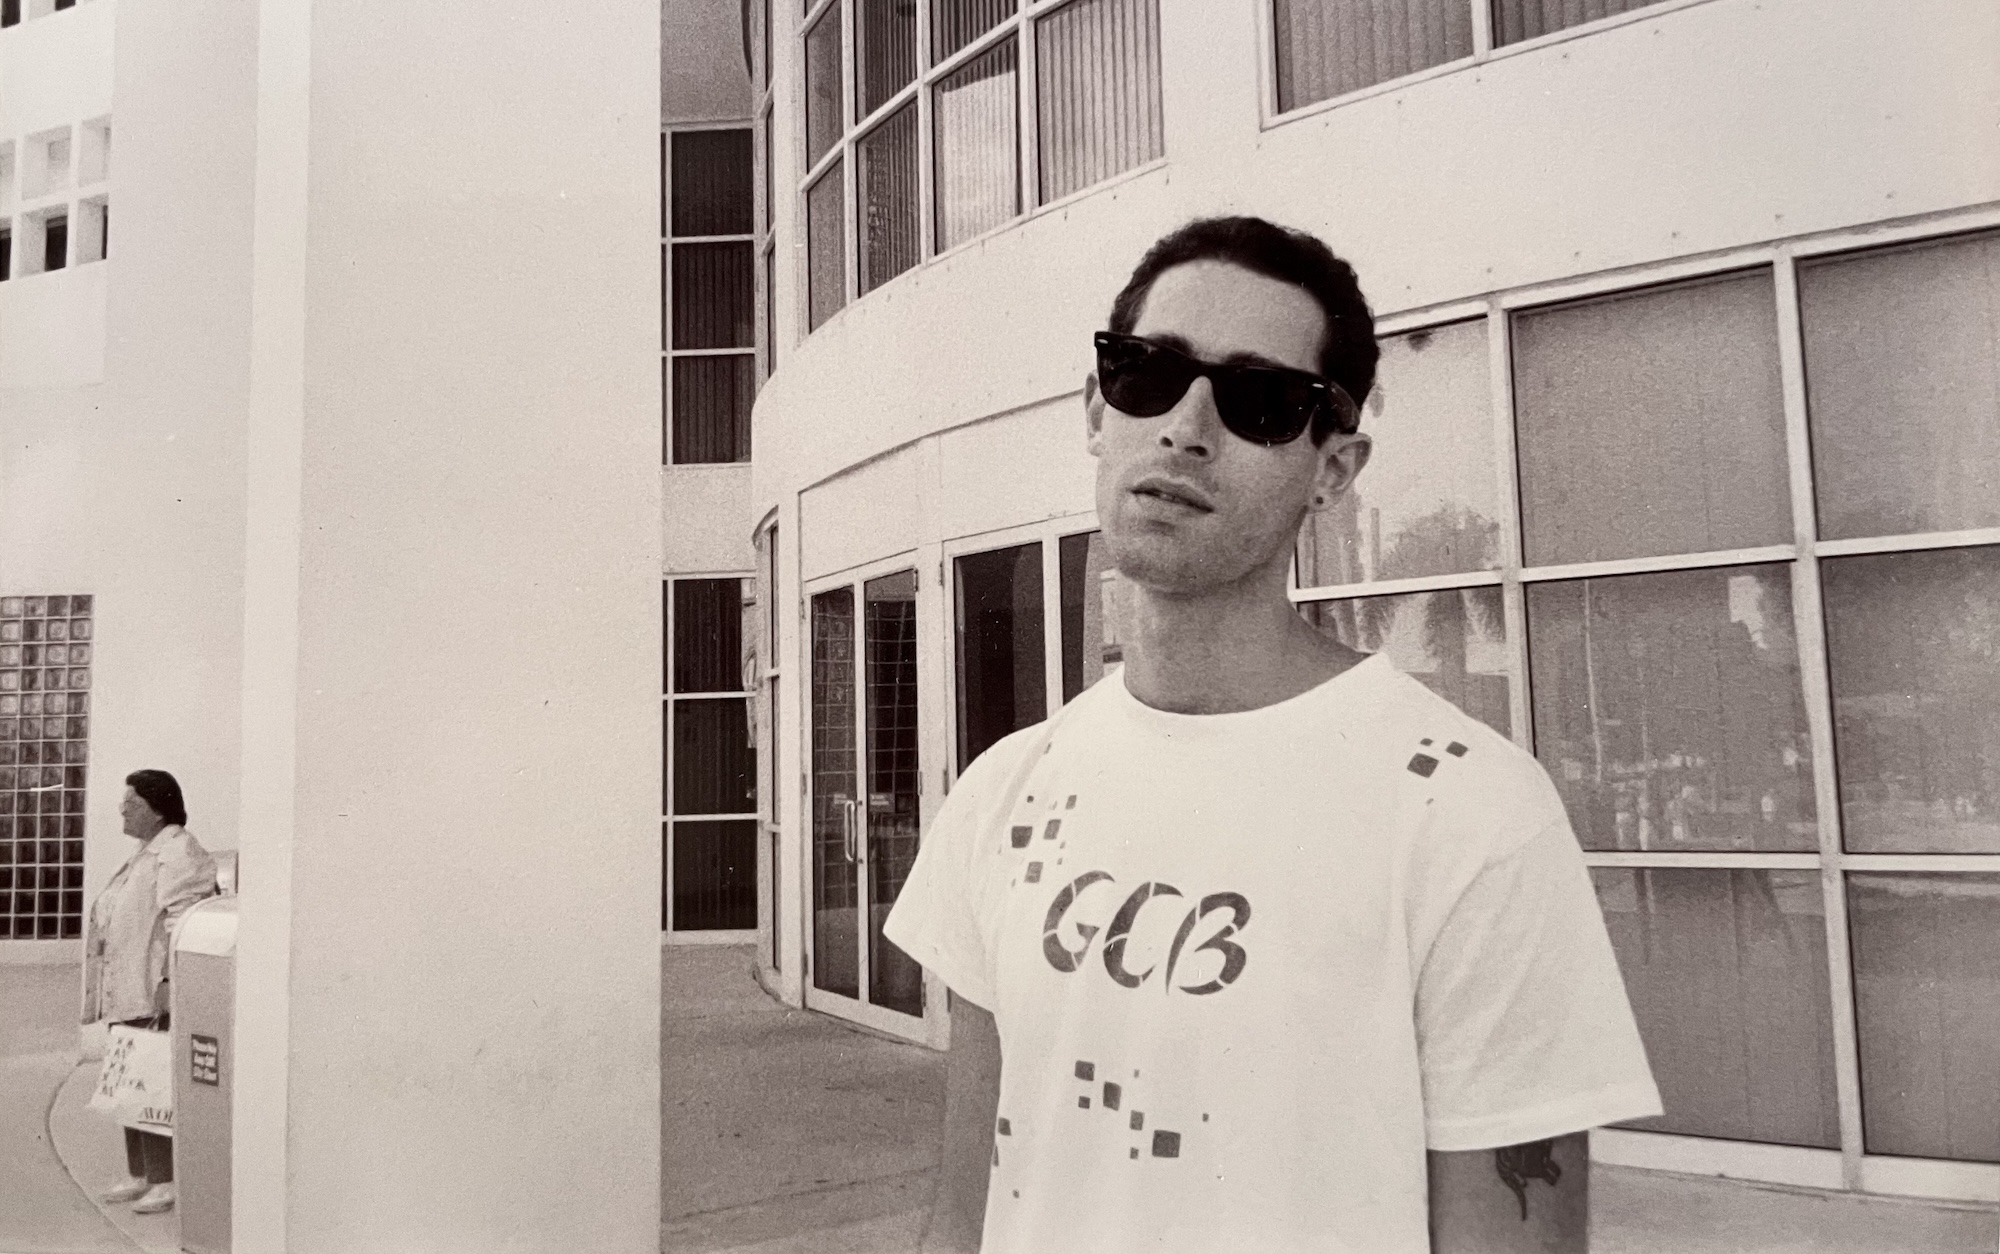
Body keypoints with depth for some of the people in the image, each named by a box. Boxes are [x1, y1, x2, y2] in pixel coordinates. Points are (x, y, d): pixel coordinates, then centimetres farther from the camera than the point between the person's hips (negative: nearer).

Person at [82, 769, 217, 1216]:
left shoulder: (179, 852, -12)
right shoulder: (146, 853, 19)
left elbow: (182, 922, -21)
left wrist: (168, 982, -26)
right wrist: (104, 993, 22)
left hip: (155, 996, -10)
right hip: (127, 994, 10)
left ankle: (166, 1181, -3)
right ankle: (139, 1175, 23)